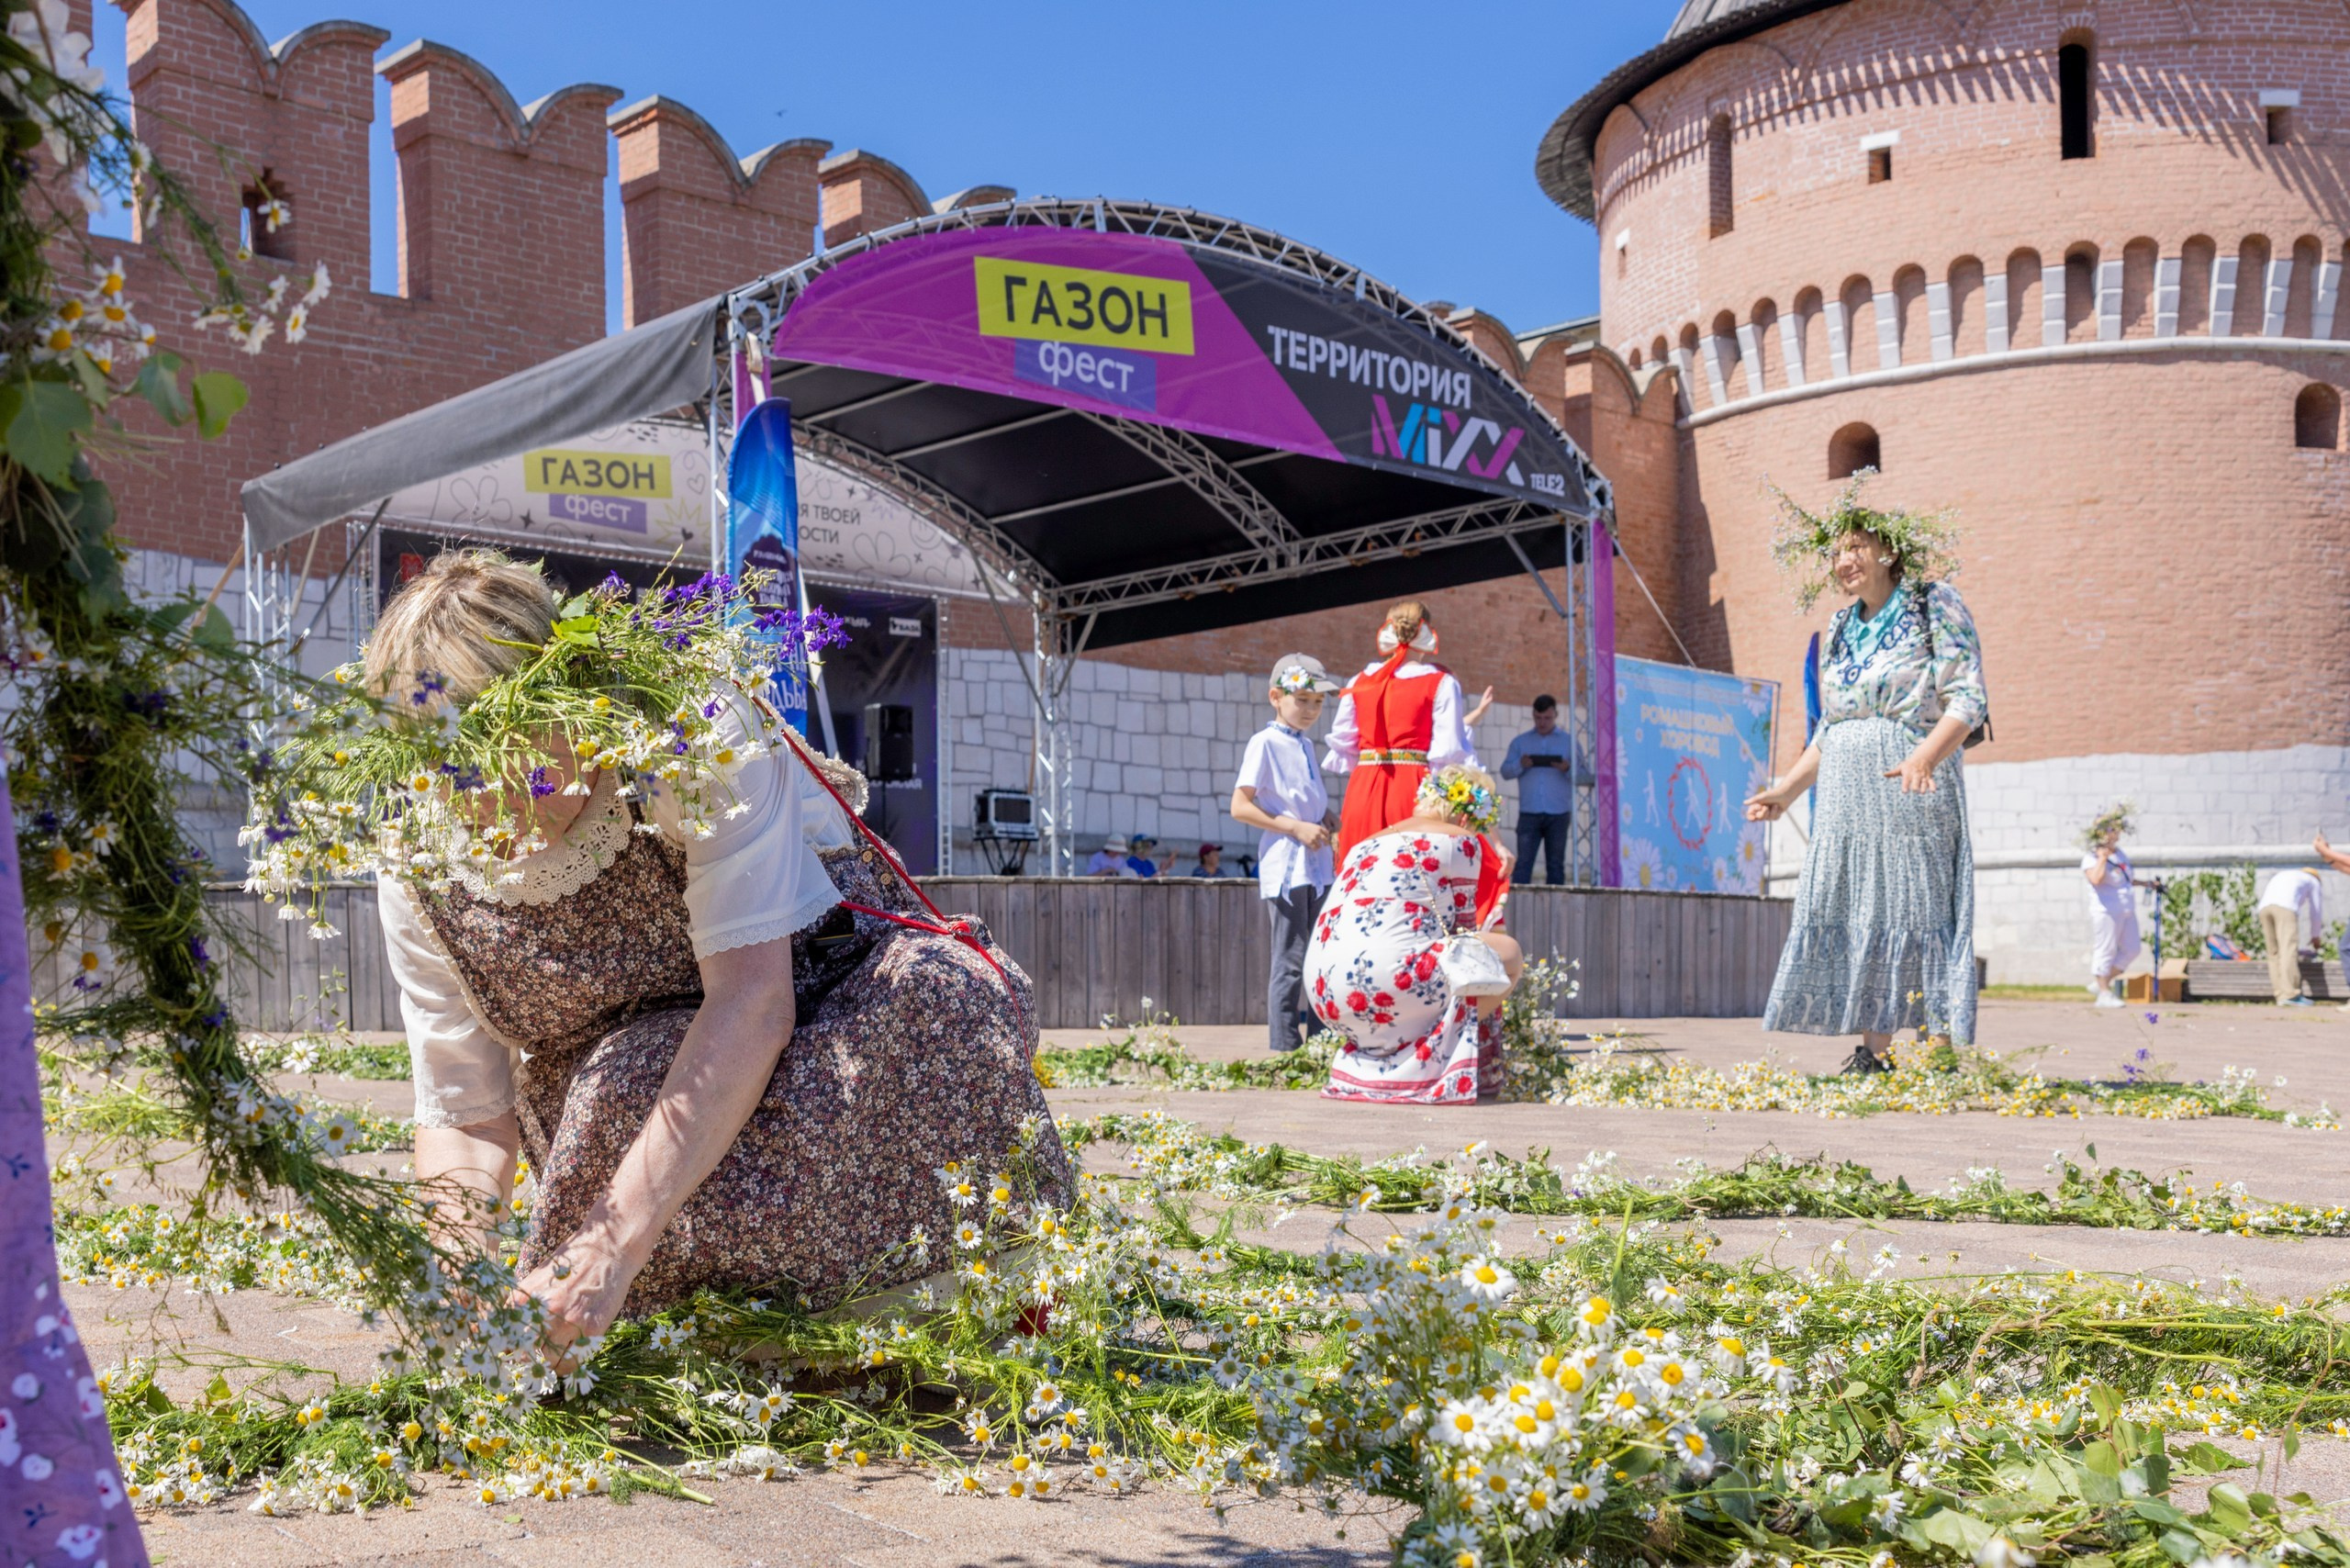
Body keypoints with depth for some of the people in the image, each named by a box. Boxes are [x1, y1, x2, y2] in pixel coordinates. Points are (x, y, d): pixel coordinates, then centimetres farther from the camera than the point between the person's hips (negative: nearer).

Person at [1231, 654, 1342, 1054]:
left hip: (1317, 866, 8)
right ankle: (1284, 1050, -1)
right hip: (1286, 867, -8)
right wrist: (1296, 828, -16)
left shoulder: (1306, 746, 16)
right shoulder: (1265, 743, -7)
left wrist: (1325, 822, 5)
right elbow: (1240, 807, -13)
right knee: (1290, 961, -6)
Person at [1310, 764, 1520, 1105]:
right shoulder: (1460, 841, 8)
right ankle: (1429, 1067, 0)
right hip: (1387, 977, -8)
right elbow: (1468, 927, 16)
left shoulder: (1368, 845, 27)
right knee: (1507, 953, 6)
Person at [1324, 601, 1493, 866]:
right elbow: (1449, 750, -8)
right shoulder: (1441, 683, -1)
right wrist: (1470, 719, 9)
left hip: (1364, 789, 4)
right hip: (1415, 791, -3)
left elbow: (1342, 742, 9)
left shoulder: (1360, 682, 10)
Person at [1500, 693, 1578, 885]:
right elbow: (1505, 771, 7)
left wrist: (1568, 769, -17)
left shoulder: (1569, 742, 11)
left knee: (1556, 864, 3)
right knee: (1523, 862, -6)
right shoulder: (1520, 742, 15)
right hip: (1529, 813, 0)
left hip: (1558, 814, 0)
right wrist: (1520, 765, -13)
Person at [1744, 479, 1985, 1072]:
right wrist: (1787, 790, 18)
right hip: (1845, 797, 6)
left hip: (1911, 793, -6)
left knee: (1918, 909, -8)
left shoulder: (1934, 605, -1)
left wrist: (1925, 757, -26)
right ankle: (1874, 1051, 5)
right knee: (1852, 912, 1)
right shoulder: (1839, 629, 18)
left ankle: (1940, 1051, -5)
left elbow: (1968, 698, -10)